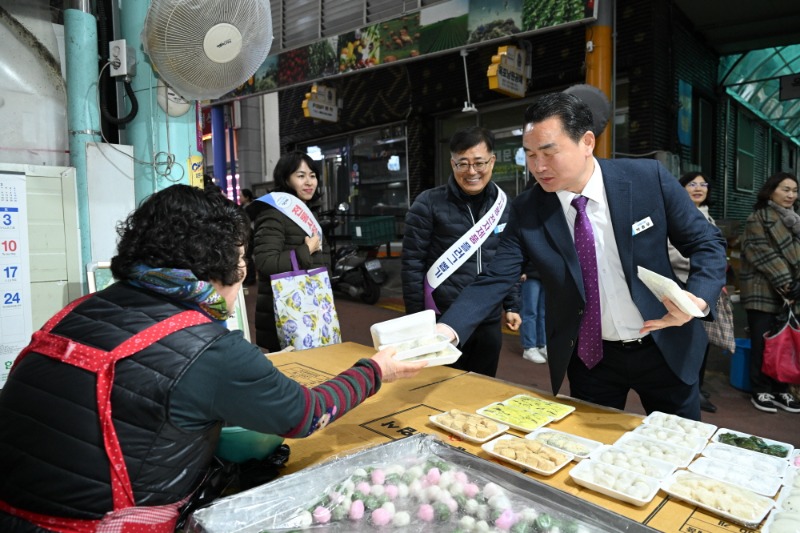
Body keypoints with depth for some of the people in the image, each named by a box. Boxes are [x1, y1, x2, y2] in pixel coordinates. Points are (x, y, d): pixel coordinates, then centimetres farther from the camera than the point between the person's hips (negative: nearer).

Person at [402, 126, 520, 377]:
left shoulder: (503, 204, 5)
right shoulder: (429, 204, -9)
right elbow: (412, 263, -7)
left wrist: (512, 305, 10)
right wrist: (417, 319, -7)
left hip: (489, 322, 4)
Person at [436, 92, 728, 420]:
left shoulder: (648, 178, -14)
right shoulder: (527, 211, -13)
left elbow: (707, 243, -5)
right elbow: (494, 280, -16)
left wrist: (698, 300, -25)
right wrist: (447, 330, -33)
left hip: (666, 348, 0)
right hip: (589, 357, 0)